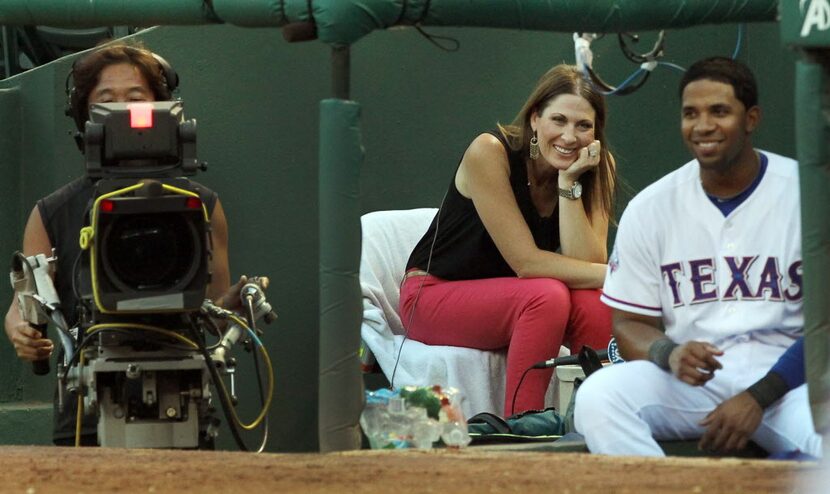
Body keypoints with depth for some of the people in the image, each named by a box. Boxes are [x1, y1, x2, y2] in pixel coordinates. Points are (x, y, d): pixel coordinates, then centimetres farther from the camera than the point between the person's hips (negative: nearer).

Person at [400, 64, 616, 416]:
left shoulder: (597, 170, -7)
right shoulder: (490, 153, -22)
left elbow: (585, 264, -19)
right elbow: (526, 262, -25)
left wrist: (569, 182, -25)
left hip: (507, 301, 5)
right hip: (435, 296, -5)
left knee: (593, 303, -26)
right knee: (548, 296, -32)